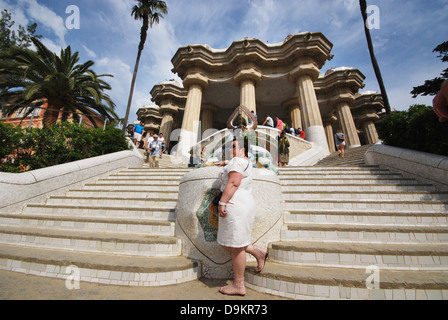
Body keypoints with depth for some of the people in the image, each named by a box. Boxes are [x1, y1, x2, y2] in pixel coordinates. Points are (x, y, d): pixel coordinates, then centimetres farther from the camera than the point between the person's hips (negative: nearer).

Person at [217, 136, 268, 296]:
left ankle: (238, 285, 19)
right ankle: (258, 252, 24)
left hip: (235, 206, -10)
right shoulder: (247, 162, 21)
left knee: (235, 246, 3)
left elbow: (233, 183, -21)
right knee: (226, 243, 18)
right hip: (243, 205, 10)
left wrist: (222, 202, -21)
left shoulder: (238, 161, -10)